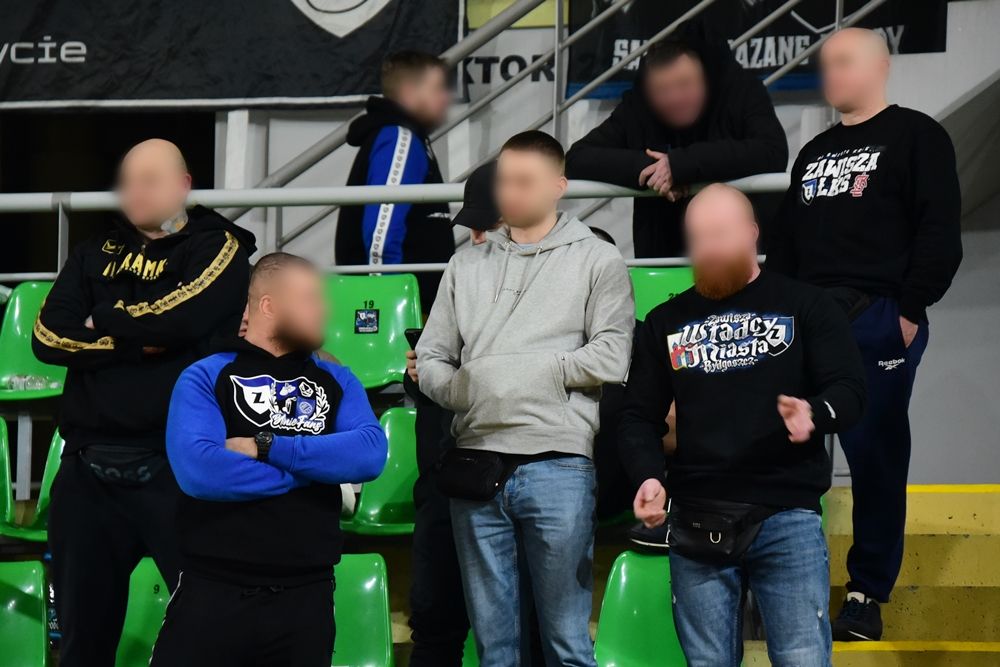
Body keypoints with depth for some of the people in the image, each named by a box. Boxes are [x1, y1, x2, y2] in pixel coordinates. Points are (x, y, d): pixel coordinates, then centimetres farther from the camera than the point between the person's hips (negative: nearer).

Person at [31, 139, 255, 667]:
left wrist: (105, 323, -2)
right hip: (87, 470, 5)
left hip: (177, 469, -5)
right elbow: (48, 337, 0)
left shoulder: (217, 247, 2)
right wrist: (135, 341, -11)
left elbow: (183, 318, -18)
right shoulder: (95, 255, 15)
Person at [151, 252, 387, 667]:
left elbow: (370, 455, -6)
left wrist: (267, 446, -12)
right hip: (214, 590, -3)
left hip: (305, 595, 3)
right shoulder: (205, 378, 0)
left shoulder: (337, 382, 12)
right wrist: (314, 468, -8)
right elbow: (197, 469, -17)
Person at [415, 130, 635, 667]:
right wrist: (457, 388, -7)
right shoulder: (467, 265, 17)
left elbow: (611, 358, -7)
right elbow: (431, 356, 13)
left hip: (556, 465, -4)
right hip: (476, 463, 4)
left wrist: (528, 372, -5)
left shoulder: (596, 261, 5)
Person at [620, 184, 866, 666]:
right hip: (695, 523, 3)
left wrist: (815, 414, -24)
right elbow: (640, 416, 14)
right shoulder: (665, 323, 15)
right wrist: (648, 477, -6)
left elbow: (849, 390, 0)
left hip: (787, 517, -3)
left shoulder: (804, 306, 6)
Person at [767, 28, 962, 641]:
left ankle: (868, 595, 4)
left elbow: (940, 233, -8)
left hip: (879, 321, -6)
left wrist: (910, 309, -14)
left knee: (875, 458, -3)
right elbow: (786, 243, 24)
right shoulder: (814, 154, 22)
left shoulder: (916, 137, 1)